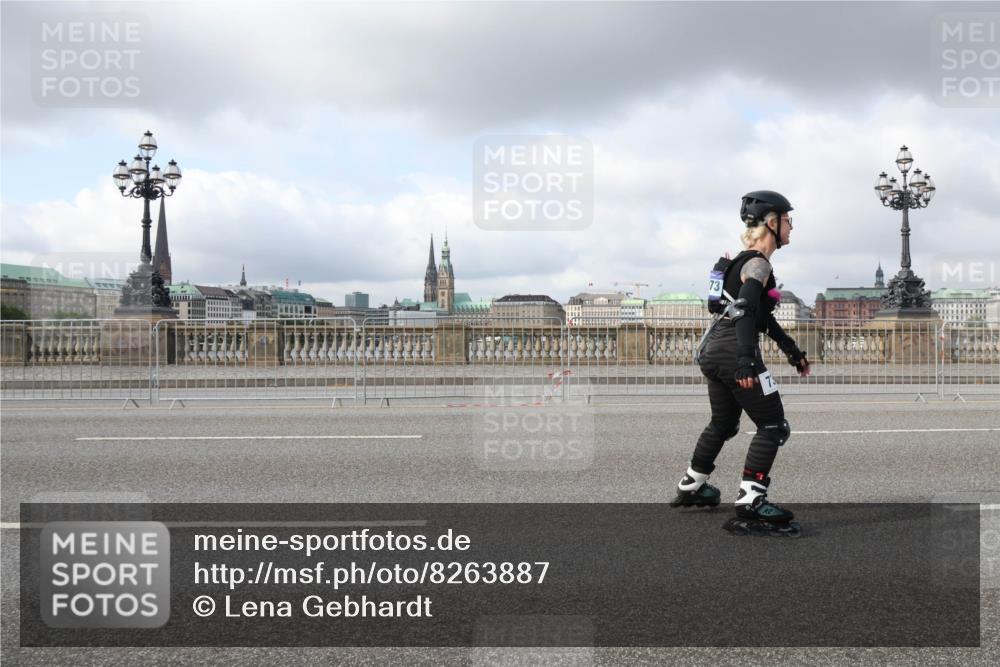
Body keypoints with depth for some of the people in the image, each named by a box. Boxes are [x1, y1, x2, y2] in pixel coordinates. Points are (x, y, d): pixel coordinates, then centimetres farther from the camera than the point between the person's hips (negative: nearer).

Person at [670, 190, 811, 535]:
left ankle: (691, 488, 36)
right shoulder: (758, 264, -10)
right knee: (774, 427, -4)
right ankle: (749, 505, -11)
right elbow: (744, 311, -23)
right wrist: (746, 361, -31)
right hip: (734, 352, -10)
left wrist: (791, 349, 29)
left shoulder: (745, 260, 19)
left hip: (715, 350, 10)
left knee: (723, 423, 24)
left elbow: (761, 314, 26)